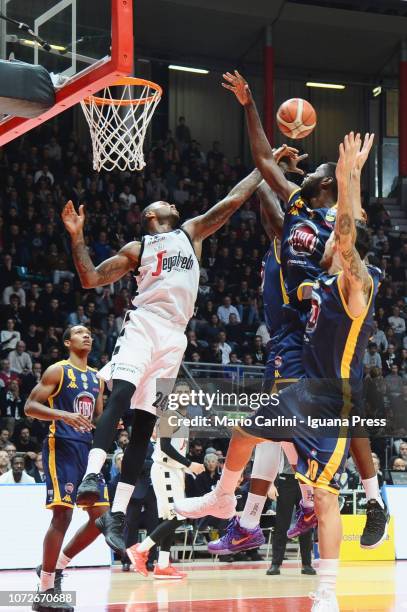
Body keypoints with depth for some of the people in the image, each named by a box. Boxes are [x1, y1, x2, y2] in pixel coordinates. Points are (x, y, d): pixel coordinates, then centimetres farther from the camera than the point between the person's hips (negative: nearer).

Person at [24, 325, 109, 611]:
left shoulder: (97, 378, 18)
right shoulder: (57, 371, -3)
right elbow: (30, 407, -10)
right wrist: (64, 415, -24)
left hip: (87, 449, 8)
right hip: (61, 447, -8)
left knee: (102, 515, 3)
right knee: (63, 514, -16)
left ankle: (56, 564, 17)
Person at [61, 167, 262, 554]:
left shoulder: (192, 232, 25)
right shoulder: (137, 249, 19)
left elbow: (233, 199, 24)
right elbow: (90, 279, 13)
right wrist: (77, 236, 3)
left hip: (173, 337, 2)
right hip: (142, 324, -2)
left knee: (144, 424, -2)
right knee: (120, 394, -30)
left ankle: (117, 515, -5)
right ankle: (92, 475, -42)